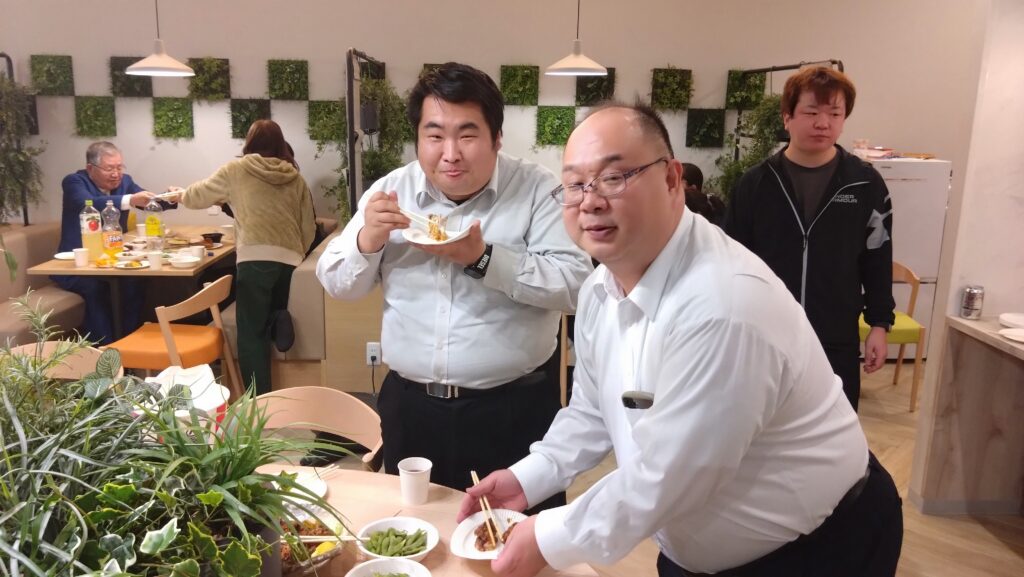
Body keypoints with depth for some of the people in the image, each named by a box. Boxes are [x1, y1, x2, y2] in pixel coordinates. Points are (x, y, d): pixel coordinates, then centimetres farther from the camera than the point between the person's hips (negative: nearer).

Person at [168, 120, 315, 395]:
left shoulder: (236, 170, 9)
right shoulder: (296, 178, 16)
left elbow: (200, 194, 24)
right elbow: (309, 228, 15)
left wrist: (182, 196, 46)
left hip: (256, 259, -4)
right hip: (290, 260, 4)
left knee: (251, 333, 0)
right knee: (271, 324, 22)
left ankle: (260, 400, -5)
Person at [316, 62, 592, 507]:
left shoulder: (538, 189, -8)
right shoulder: (392, 190, 3)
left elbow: (576, 283, -17)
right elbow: (337, 285, 6)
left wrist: (484, 258, -26)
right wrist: (368, 240, -14)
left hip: (514, 407, -3)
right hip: (410, 404, 4)